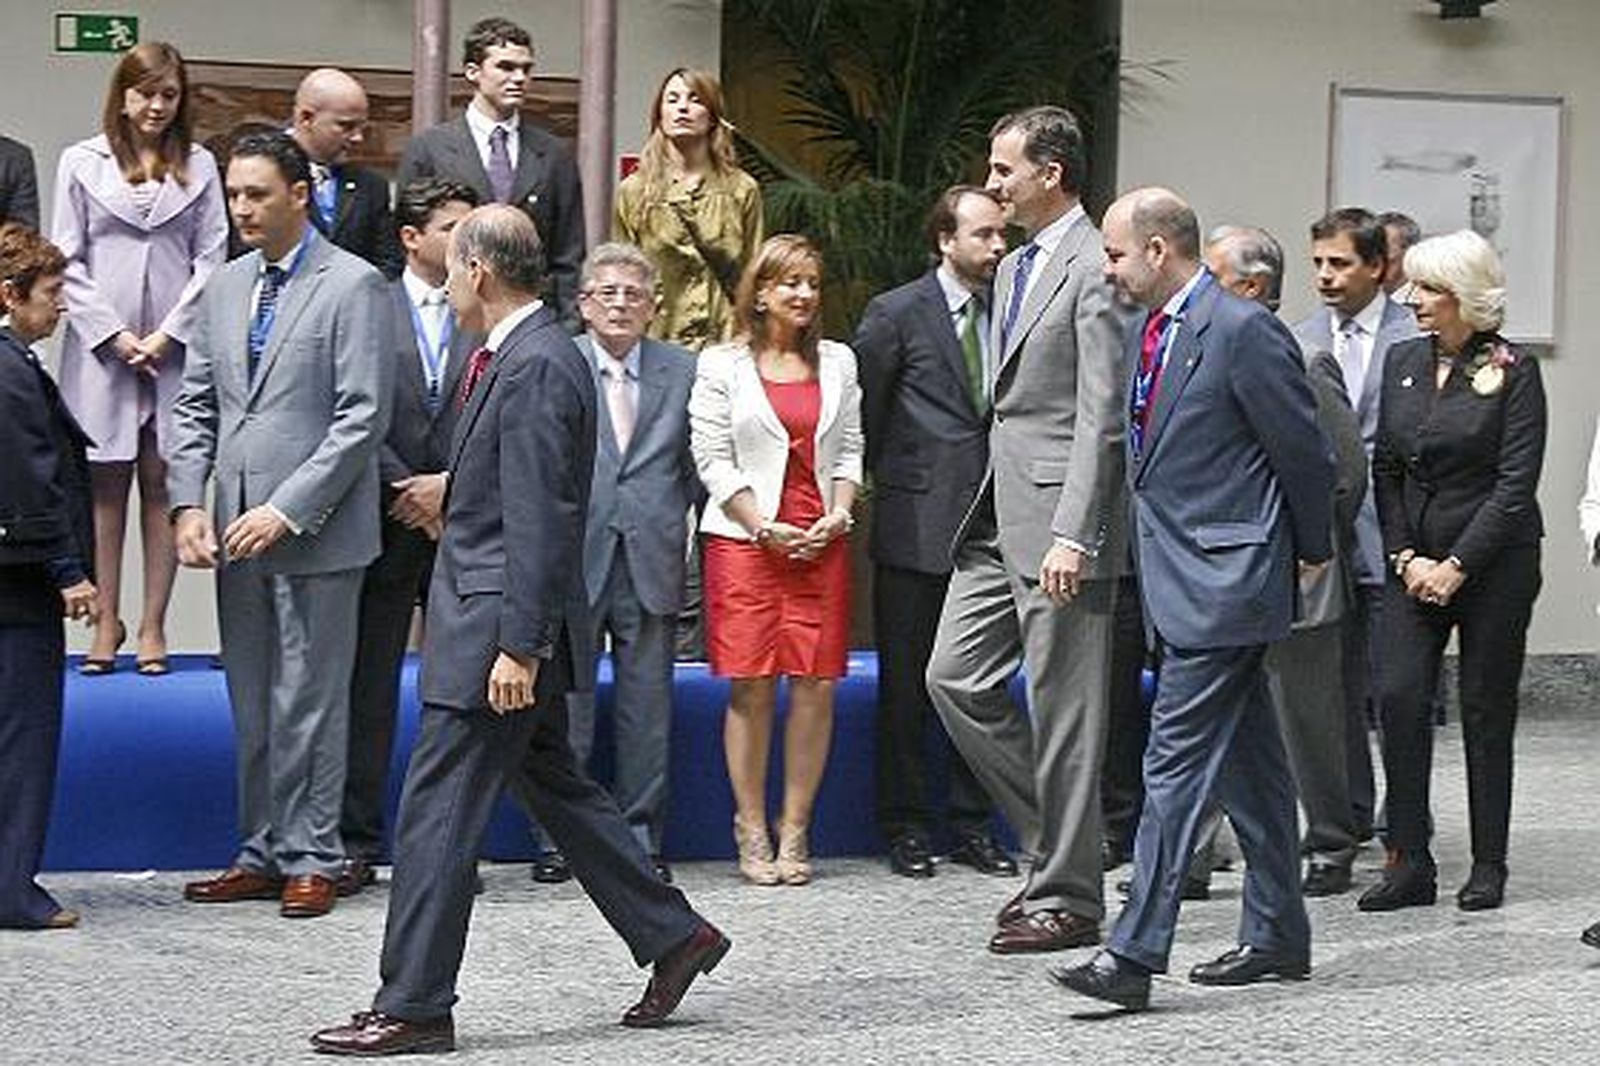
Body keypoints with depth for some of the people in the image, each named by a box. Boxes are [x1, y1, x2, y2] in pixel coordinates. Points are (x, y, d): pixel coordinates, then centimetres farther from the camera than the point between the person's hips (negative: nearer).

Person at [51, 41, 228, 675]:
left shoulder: (198, 166, 7)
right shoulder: (83, 163, 5)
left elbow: (212, 258, 4)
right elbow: (68, 260, 3)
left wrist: (168, 334, -6)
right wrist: (114, 334, -5)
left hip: (175, 346, 0)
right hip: (103, 347, 0)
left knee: (162, 481, 1)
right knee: (106, 483, 2)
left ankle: (153, 626, 5)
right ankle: (107, 620, 8)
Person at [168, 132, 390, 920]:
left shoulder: (353, 286, -7)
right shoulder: (226, 287, 13)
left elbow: (363, 418, -12)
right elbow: (195, 406, 16)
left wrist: (286, 512, -16)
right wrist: (188, 503, 1)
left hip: (315, 531, -6)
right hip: (238, 532, 6)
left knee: (309, 703, -2)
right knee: (251, 706, 10)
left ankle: (311, 859, 5)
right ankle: (262, 853, 18)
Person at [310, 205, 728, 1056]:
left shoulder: (533, 368, -18)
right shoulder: (524, 356, 14)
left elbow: (539, 518, -22)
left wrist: (518, 645, -23)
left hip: (499, 621, -11)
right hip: (502, 623, 11)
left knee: (437, 810, -5)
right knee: (555, 785, 18)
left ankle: (412, 1008, 0)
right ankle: (672, 936, 25)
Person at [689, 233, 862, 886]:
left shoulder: (838, 363, 14)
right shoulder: (723, 366, 3)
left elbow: (850, 450, 13)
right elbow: (713, 459, -1)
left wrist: (836, 518, -4)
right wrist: (766, 528, -9)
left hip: (821, 543, 3)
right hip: (745, 540, -3)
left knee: (816, 684, -2)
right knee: (751, 686, -5)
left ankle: (795, 831, 6)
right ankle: (752, 834, 3)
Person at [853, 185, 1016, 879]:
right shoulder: (896, 314, -4)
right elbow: (863, 410, 2)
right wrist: (895, 479, 5)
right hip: (917, 527, -4)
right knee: (907, 684, 3)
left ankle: (971, 826, 16)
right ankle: (905, 826, 11)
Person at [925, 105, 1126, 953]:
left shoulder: (1095, 269, -12)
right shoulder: (1015, 269, 18)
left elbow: (1101, 416, -18)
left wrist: (1072, 535, -23)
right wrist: (993, 504, 19)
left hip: (1058, 520, -10)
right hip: (999, 516, 10)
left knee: (1062, 710, -2)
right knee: (955, 678, 7)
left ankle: (1066, 898, 6)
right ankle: (1055, 841, 18)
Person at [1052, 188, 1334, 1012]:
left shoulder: (1243, 331, -15)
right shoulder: (1149, 332, 12)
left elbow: (1305, 450, -9)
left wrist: (1310, 551, 3)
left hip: (1222, 581, -9)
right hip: (1181, 578, 9)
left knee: (1176, 763, -13)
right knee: (1248, 763, 15)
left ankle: (1134, 956, -15)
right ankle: (1277, 937, 23)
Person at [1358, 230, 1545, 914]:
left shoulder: (1512, 371, -7)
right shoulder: (1403, 362, 8)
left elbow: (1516, 484, -11)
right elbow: (1385, 469, 10)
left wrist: (1457, 566, -14)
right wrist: (1405, 556, -2)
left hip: (1494, 562, -4)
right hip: (1416, 561, 4)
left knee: (1486, 709, 2)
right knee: (1399, 697, -8)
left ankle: (1488, 865, 12)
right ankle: (1410, 862, -3)